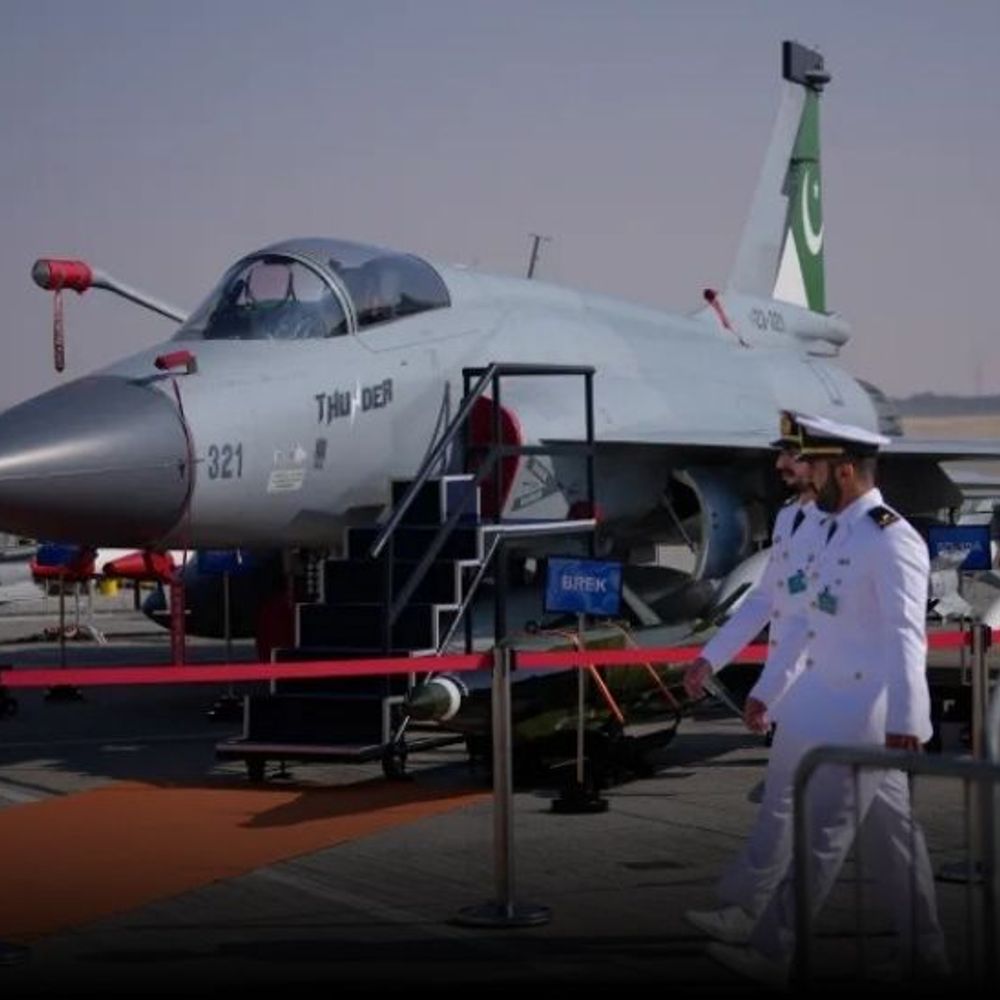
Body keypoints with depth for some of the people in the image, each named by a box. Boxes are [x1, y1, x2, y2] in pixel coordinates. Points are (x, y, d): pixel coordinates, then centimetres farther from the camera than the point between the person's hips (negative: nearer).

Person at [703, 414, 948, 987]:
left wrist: (904, 719, -30)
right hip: (833, 710, 9)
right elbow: (806, 621, 22)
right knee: (894, 833, 13)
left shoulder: (889, 538, -16)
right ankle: (925, 953, 20)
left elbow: (905, 636, -24)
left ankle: (775, 956, 4)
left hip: (864, 718, -9)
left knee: (821, 835, -3)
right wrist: (768, 691, 25)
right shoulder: (839, 533, 15)